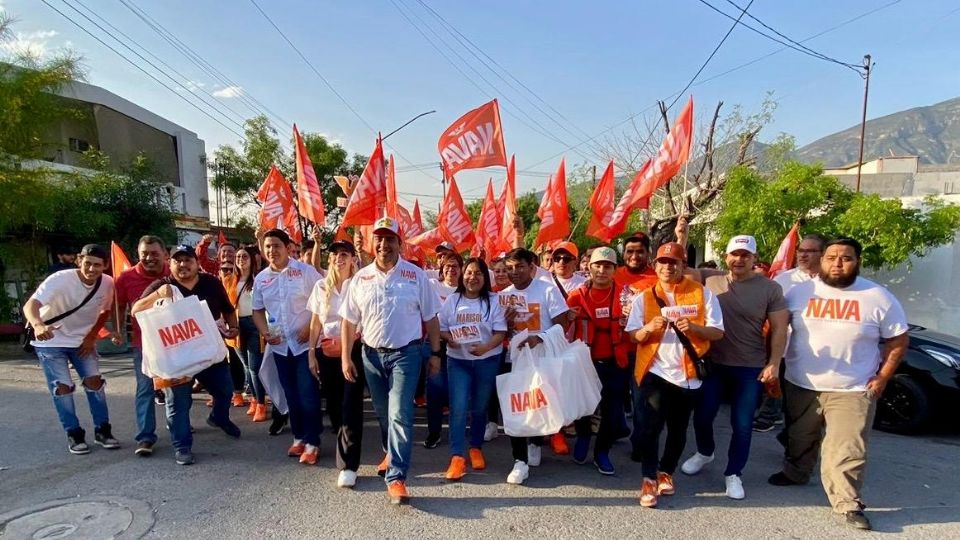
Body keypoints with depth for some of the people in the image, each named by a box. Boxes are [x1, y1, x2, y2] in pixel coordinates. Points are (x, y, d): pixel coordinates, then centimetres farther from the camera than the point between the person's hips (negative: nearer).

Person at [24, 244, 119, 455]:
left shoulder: (107, 283, -15)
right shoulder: (60, 279, -27)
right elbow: (30, 305, -38)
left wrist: (91, 337, -4)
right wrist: (38, 325, -59)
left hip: (83, 340, 3)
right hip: (50, 341, -3)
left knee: (94, 380, -4)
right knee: (62, 387, -8)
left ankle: (102, 431, 8)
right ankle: (74, 435, 8)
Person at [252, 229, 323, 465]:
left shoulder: (305, 271, -9)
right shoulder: (261, 278, 6)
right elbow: (258, 310, 15)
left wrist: (310, 328, -16)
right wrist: (265, 333, -2)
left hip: (305, 342, -5)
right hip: (280, 345, 5)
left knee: (308, 394, -3)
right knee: (291, 395, 14)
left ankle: (312, 442, 8)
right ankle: (299, 437, 27)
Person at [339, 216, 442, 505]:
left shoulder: (416, 276, -5)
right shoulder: (361, 278, 2)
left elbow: (430, 319, -1)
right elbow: (349, 321, 6)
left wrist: (435, 353, -1)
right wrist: (345, 358, 2)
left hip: (405, 354, -3)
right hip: (372, 354, 4)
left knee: (400, 414, -9)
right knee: (382, 413, 18)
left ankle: (396, 477, -3)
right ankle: (393, 453, 42)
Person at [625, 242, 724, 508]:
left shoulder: (703, 294, -1)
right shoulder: (644, 297, 2)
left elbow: (718, 332, -3)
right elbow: (634, 336, 0)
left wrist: (694, 327, -22)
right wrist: (648, 328, -21)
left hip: (688, 374, 1)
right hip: (655, 372, -1)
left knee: (678, 429, 14)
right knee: (650, 426, -9)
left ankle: (666, 471, 34)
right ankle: (649, 479, 4)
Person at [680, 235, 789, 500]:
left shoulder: (770, 288, -4)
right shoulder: (710, 282, 0)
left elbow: (779, 328, -3)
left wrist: (774, 363, -8)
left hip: (751, 368, -1)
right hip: (712, 363, 2)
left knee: (742, 424, 8)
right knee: (702, 415, 11)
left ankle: (733, 473, 26)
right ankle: (705, 452, 40)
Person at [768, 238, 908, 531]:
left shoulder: (879, 298, -5)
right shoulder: (800, 292, -3)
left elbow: (898, 341, 3)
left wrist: (881, 378, -3)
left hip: (852, 391, -2)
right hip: (800, 386, 2)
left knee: (847, 452, -3)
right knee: (799, 441, 19)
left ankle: (848, 504, 11)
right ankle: (795, 473, 41)